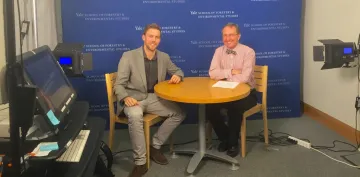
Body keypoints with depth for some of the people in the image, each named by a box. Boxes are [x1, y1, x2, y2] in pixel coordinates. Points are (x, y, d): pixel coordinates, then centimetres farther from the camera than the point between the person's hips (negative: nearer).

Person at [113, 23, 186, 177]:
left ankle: (155, 146, 2)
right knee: (135, 116, -38)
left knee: (179, 113, -13)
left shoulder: (164, 57, 5)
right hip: (133, 98, -5)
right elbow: (118, 84, -10)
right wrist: (126, 98, -32)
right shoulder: (128, 56, -9)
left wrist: (177, 76, -6)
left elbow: (177, 71, 21)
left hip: (154, 98, 5)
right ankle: (140, 163, -26)